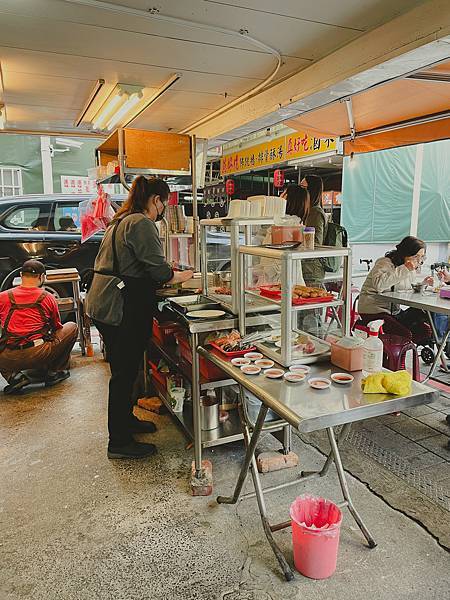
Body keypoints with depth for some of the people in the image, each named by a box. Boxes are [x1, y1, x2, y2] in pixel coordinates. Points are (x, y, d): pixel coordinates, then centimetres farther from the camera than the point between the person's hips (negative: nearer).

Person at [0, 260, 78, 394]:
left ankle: (13, 375, 8)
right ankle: (56, 371, 16)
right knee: (72, 327, 17)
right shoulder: (48, 298, 4)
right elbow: (57, 327, 18)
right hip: (41, 356, -1)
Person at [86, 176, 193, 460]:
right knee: (125, 372, 0)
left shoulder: (120, 220, 18)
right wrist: (181, 276, 1)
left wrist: (163, 275, 21)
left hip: (104, 304, 10)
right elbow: (158, 269, -18)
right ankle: (119, 442, 12)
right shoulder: (141, 223, -15)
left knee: (124, 369, 21)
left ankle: (125, 419, 38)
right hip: (123, 308, -10)